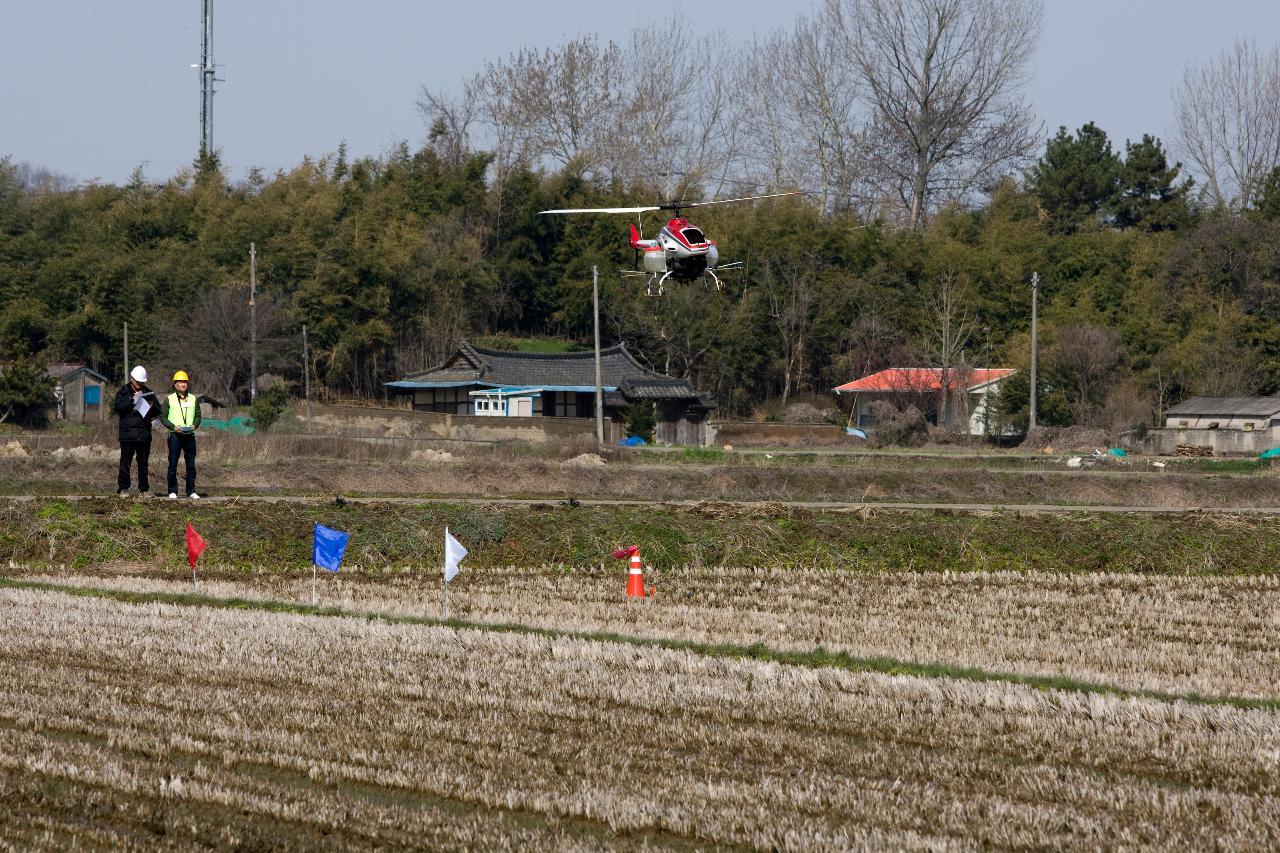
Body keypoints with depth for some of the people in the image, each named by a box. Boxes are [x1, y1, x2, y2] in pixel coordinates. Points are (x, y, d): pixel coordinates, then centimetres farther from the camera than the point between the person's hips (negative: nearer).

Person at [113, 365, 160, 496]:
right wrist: (132, 400, -19)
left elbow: (158, 411, 13)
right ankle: (123, 488, 0)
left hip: (144, 434, 3)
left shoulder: (148, 393, 14)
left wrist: (152, 406, -9)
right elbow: (119, 407, -12)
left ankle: (144, 489, 13)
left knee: (143, 463, 8)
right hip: (127, 433, -3)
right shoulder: (123, 392, 4)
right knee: (125, 462, -4)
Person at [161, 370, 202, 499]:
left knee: (191, 464, 2)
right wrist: (173, 426, -12)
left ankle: (191, 491, 9)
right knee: (173, 464, -3)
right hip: (175, 435, -2)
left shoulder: (194, 399, 11)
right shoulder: (169, 399, 3)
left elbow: (198, 416, 15)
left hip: (189, 435, 2)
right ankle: (172, 491, 2)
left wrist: (194, 425, -6)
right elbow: (163, 417, 3)